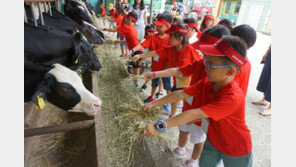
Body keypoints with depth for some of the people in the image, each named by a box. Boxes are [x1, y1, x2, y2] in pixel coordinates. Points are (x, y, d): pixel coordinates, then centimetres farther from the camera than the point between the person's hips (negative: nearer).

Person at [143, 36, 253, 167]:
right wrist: (154, 103, -15)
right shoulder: (206, 83, -15)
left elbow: (196, 114, -44)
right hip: (212, 140, 5)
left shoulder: (233, 97, -38)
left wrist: (160, 126, -45)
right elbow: (181, 94, -15)